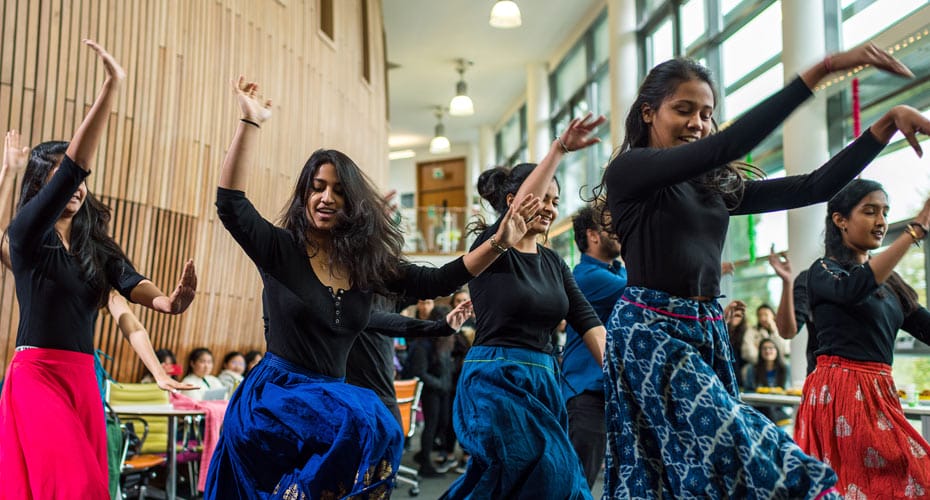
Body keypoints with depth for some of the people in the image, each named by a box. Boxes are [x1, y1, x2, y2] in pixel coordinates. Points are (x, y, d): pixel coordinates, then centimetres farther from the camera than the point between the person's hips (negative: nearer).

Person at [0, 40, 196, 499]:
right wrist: (110, 87, -23)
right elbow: (72, 169, -17)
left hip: (83, 378, 6)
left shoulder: (96, 246, 13)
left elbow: (131, 283, -5)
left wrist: (167, 301, -29)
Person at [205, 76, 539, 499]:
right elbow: (230, 203, -20)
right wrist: (251, 122, -25)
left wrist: (498, 243, -3)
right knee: (364, 423, -28)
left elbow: (434, 283, 6)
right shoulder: (280, 249, -6)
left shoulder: (368, 263, 5)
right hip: (274, 395, -5)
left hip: (330, 396, 5)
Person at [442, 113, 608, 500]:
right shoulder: (491, 249, -6)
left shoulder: (553, 262, 13)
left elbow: (587, 321, 6)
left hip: (542, 381, 7)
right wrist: (559, 149, -35)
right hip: (497, 380, -7)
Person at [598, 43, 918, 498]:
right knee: (747, 457, -16)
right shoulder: (629, 171, -5)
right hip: (651, 330, -7)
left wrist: (888, 125, 2)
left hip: (708, 334, 7)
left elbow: (814, 187, 10)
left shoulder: (717, 187, 15)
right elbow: (726, 146, -18)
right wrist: (823, 69, -19)